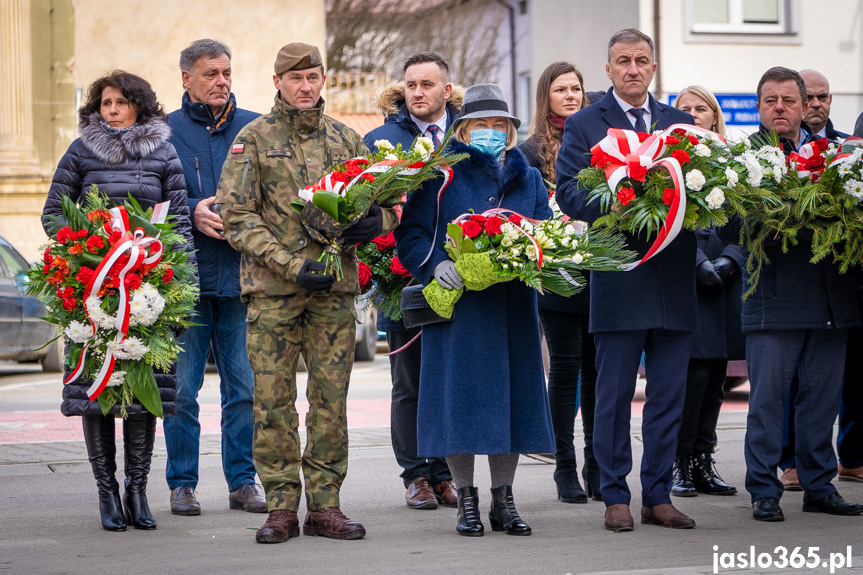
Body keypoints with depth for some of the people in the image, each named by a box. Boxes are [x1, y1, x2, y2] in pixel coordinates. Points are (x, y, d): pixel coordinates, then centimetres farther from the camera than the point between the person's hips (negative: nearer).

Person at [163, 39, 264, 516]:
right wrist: (193, 212, -14)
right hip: (184, 276, -1)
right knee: (182, 387, 1)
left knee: (244, 386, 4)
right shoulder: (165, 131, 4)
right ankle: (182, 483, 11)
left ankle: (243, 481, 13)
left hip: (241, 273, 1)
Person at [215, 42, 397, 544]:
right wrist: (292, 264, -15)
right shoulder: (254, 139, 2)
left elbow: (389, 200, 16)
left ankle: (325, 504, 9)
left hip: (335, 290, 3)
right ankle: (282, 507, 5)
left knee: (331, 399, 3)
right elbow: (236, 217, -5)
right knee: (273, 401, -2)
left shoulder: (345, 139, 12)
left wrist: (376, 222, -10)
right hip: (272, 290, -3)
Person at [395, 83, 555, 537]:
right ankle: (467, 501, 9)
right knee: (461, 397, -3)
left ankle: (503, 498, 14)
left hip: (512, 307, 4)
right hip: (457, 305, -4)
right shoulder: (441, 175, 2)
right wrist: (435, 265, -19)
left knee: (511, 394, 4)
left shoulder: (528, 180, 16)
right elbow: (410, 234, -2)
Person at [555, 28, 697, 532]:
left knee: (669, 393, 6)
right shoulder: (584, 126, 4)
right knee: (615, 395, 0)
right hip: (618, 276, -3)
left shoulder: (681, 123, 15)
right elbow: (569, 193, -4)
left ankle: (659, 496, 13)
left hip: (675, 280, 4)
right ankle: (616, 497, 8)